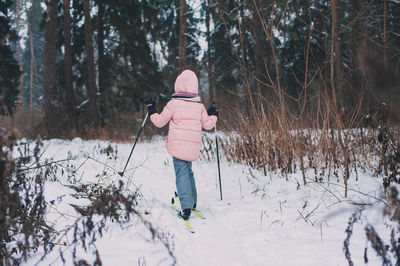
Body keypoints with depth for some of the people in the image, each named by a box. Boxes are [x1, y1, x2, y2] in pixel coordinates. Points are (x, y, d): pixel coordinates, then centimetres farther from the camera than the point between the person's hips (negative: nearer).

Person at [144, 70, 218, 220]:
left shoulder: (173, 104, -6)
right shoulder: (199, 106, 5)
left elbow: (159, 122, 0)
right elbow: (208, 124, 12)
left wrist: (151, 110, 17)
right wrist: (214, 115, 31)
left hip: (178, 144, -4)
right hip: (193, 146, 4)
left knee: (182, 173, -5)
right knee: (188, 171, 22)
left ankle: (186, 207, -16)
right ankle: (192, 202, 30)